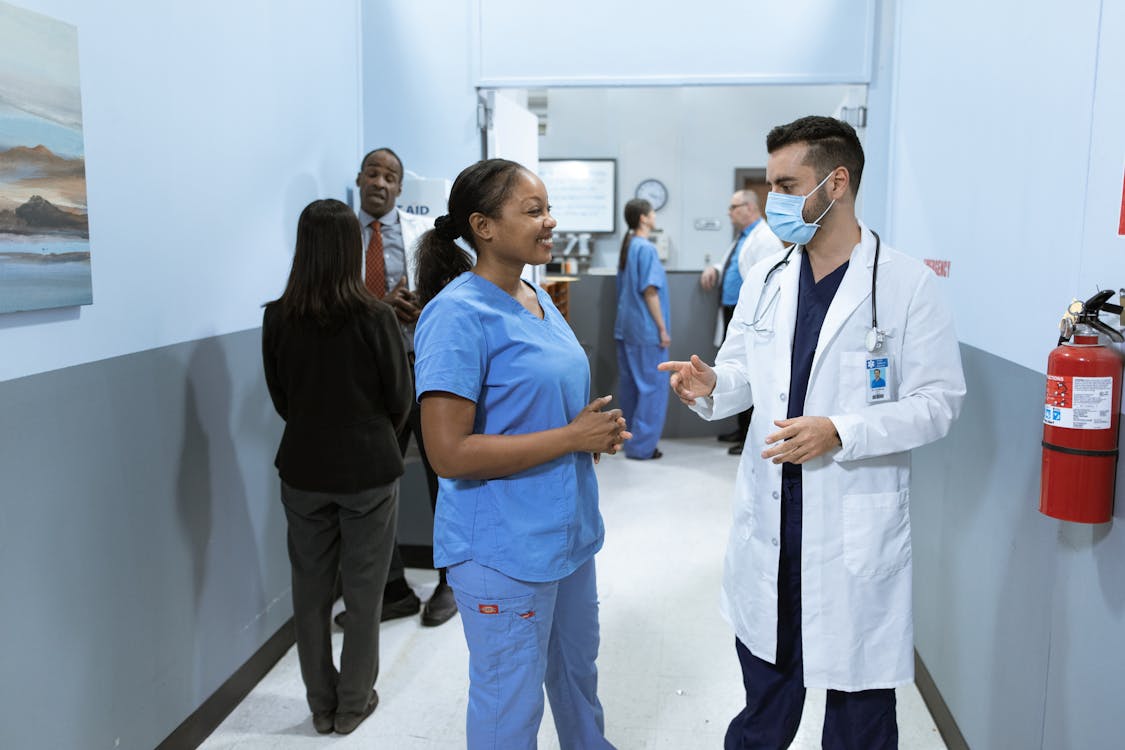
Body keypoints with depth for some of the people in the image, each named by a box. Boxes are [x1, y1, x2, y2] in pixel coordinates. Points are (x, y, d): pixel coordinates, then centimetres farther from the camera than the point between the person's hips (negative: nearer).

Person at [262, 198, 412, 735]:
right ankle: (353, 703, 23)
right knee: (363, 591, 12)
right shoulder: (374, 317, -15)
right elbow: (400, 399, -6)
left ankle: (322, 704, 27)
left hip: (303, 468, 3)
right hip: (368, 470, -3)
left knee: (311, 591, 15)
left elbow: (280, 398, 4)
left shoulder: (277, 318, -7)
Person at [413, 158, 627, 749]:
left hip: (567, 530, 8)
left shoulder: (538, 298, 6)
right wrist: (572, 437, -21)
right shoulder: (459, 314, -21)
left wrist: (597, 432, -1)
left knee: (577, 667, 27)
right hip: (504, 548, -8)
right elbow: (449, 453, -26)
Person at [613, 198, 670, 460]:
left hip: (626, 327, 9)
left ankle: (631, 439, 22)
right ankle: (641, 445, 2)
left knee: (631, 385, 14)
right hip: (646, 329, -9)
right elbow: (650, 292, -17)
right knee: (652, 387, -1)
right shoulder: (646, 248, -14)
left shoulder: (627, 246, 12)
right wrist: (663, 329, -13)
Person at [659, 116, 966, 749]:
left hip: (857, 525, -4)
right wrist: (710, 384, -11)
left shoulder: (908, 284, -11)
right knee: (767, 680, 22)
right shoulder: (767, 277, 5)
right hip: (769, 515, 5)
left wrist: (840, 433, -24)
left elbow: (939, 402, -11)